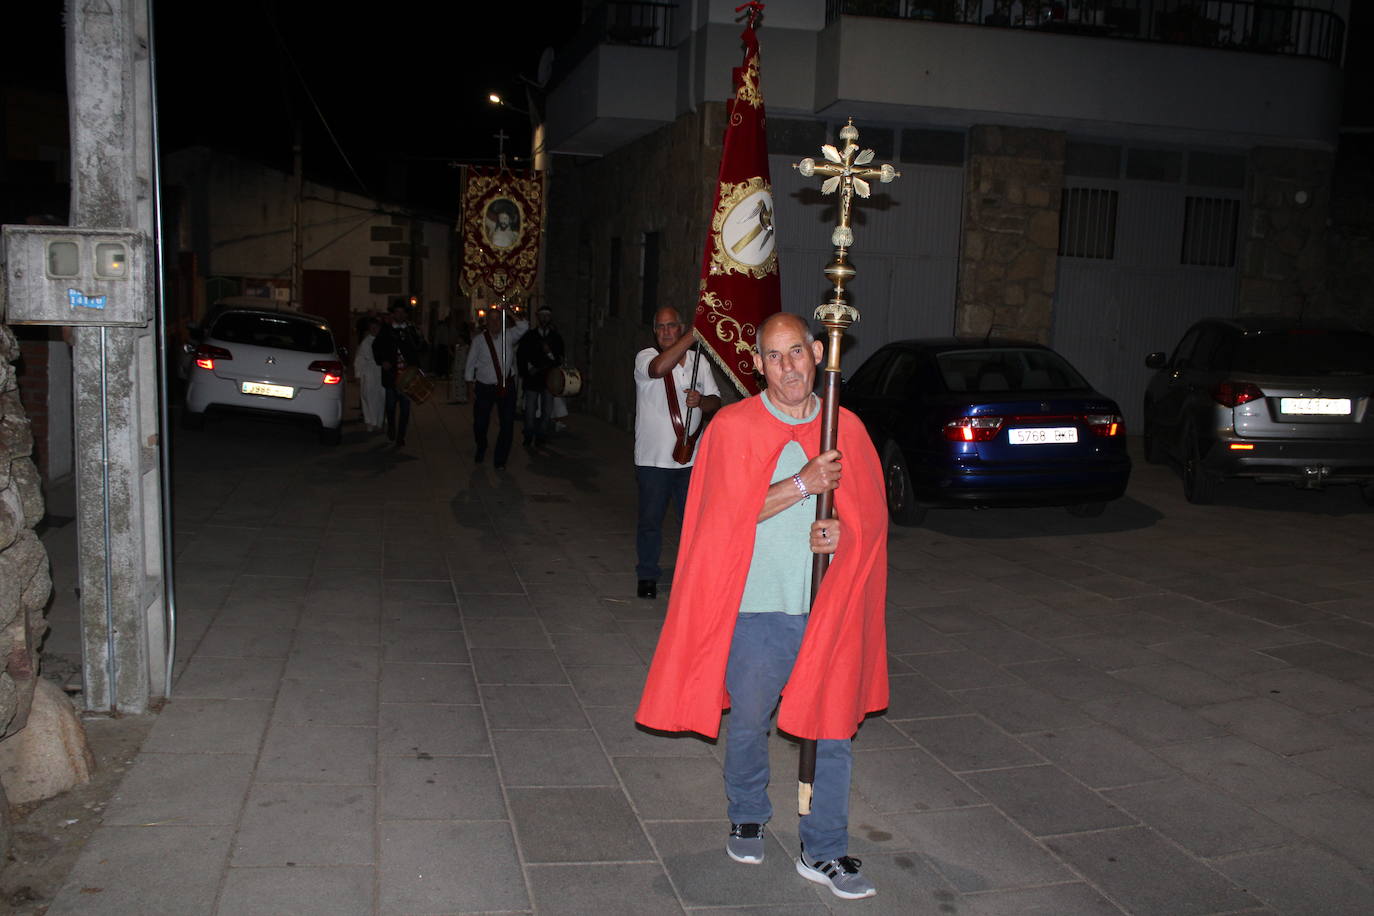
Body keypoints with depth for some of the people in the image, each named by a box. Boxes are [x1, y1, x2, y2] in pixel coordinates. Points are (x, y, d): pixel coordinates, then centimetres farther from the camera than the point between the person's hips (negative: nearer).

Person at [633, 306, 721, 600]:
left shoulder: (699, 362, 9)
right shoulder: (645, 357, -5)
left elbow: (715, 402, 10)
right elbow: (659, 368, -29)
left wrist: (701, 400, -14)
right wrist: (695, 334, -29)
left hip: (691, 457, 3)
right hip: (653, 459, -3)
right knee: (650, 520, 5)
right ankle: (647, 576, 21)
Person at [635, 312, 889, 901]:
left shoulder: (846, 429, 3)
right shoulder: (733, 428, -6)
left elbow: (871, 513, 8)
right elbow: (726, 514, -13)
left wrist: (839, 531, -14)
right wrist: (803, 484, -20)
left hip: (827, 607, 2)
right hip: (757, 608, -2)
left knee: (833, 728, 5)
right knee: (748, 723, 12)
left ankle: (824, 852, 20)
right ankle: (747, 819, 39)